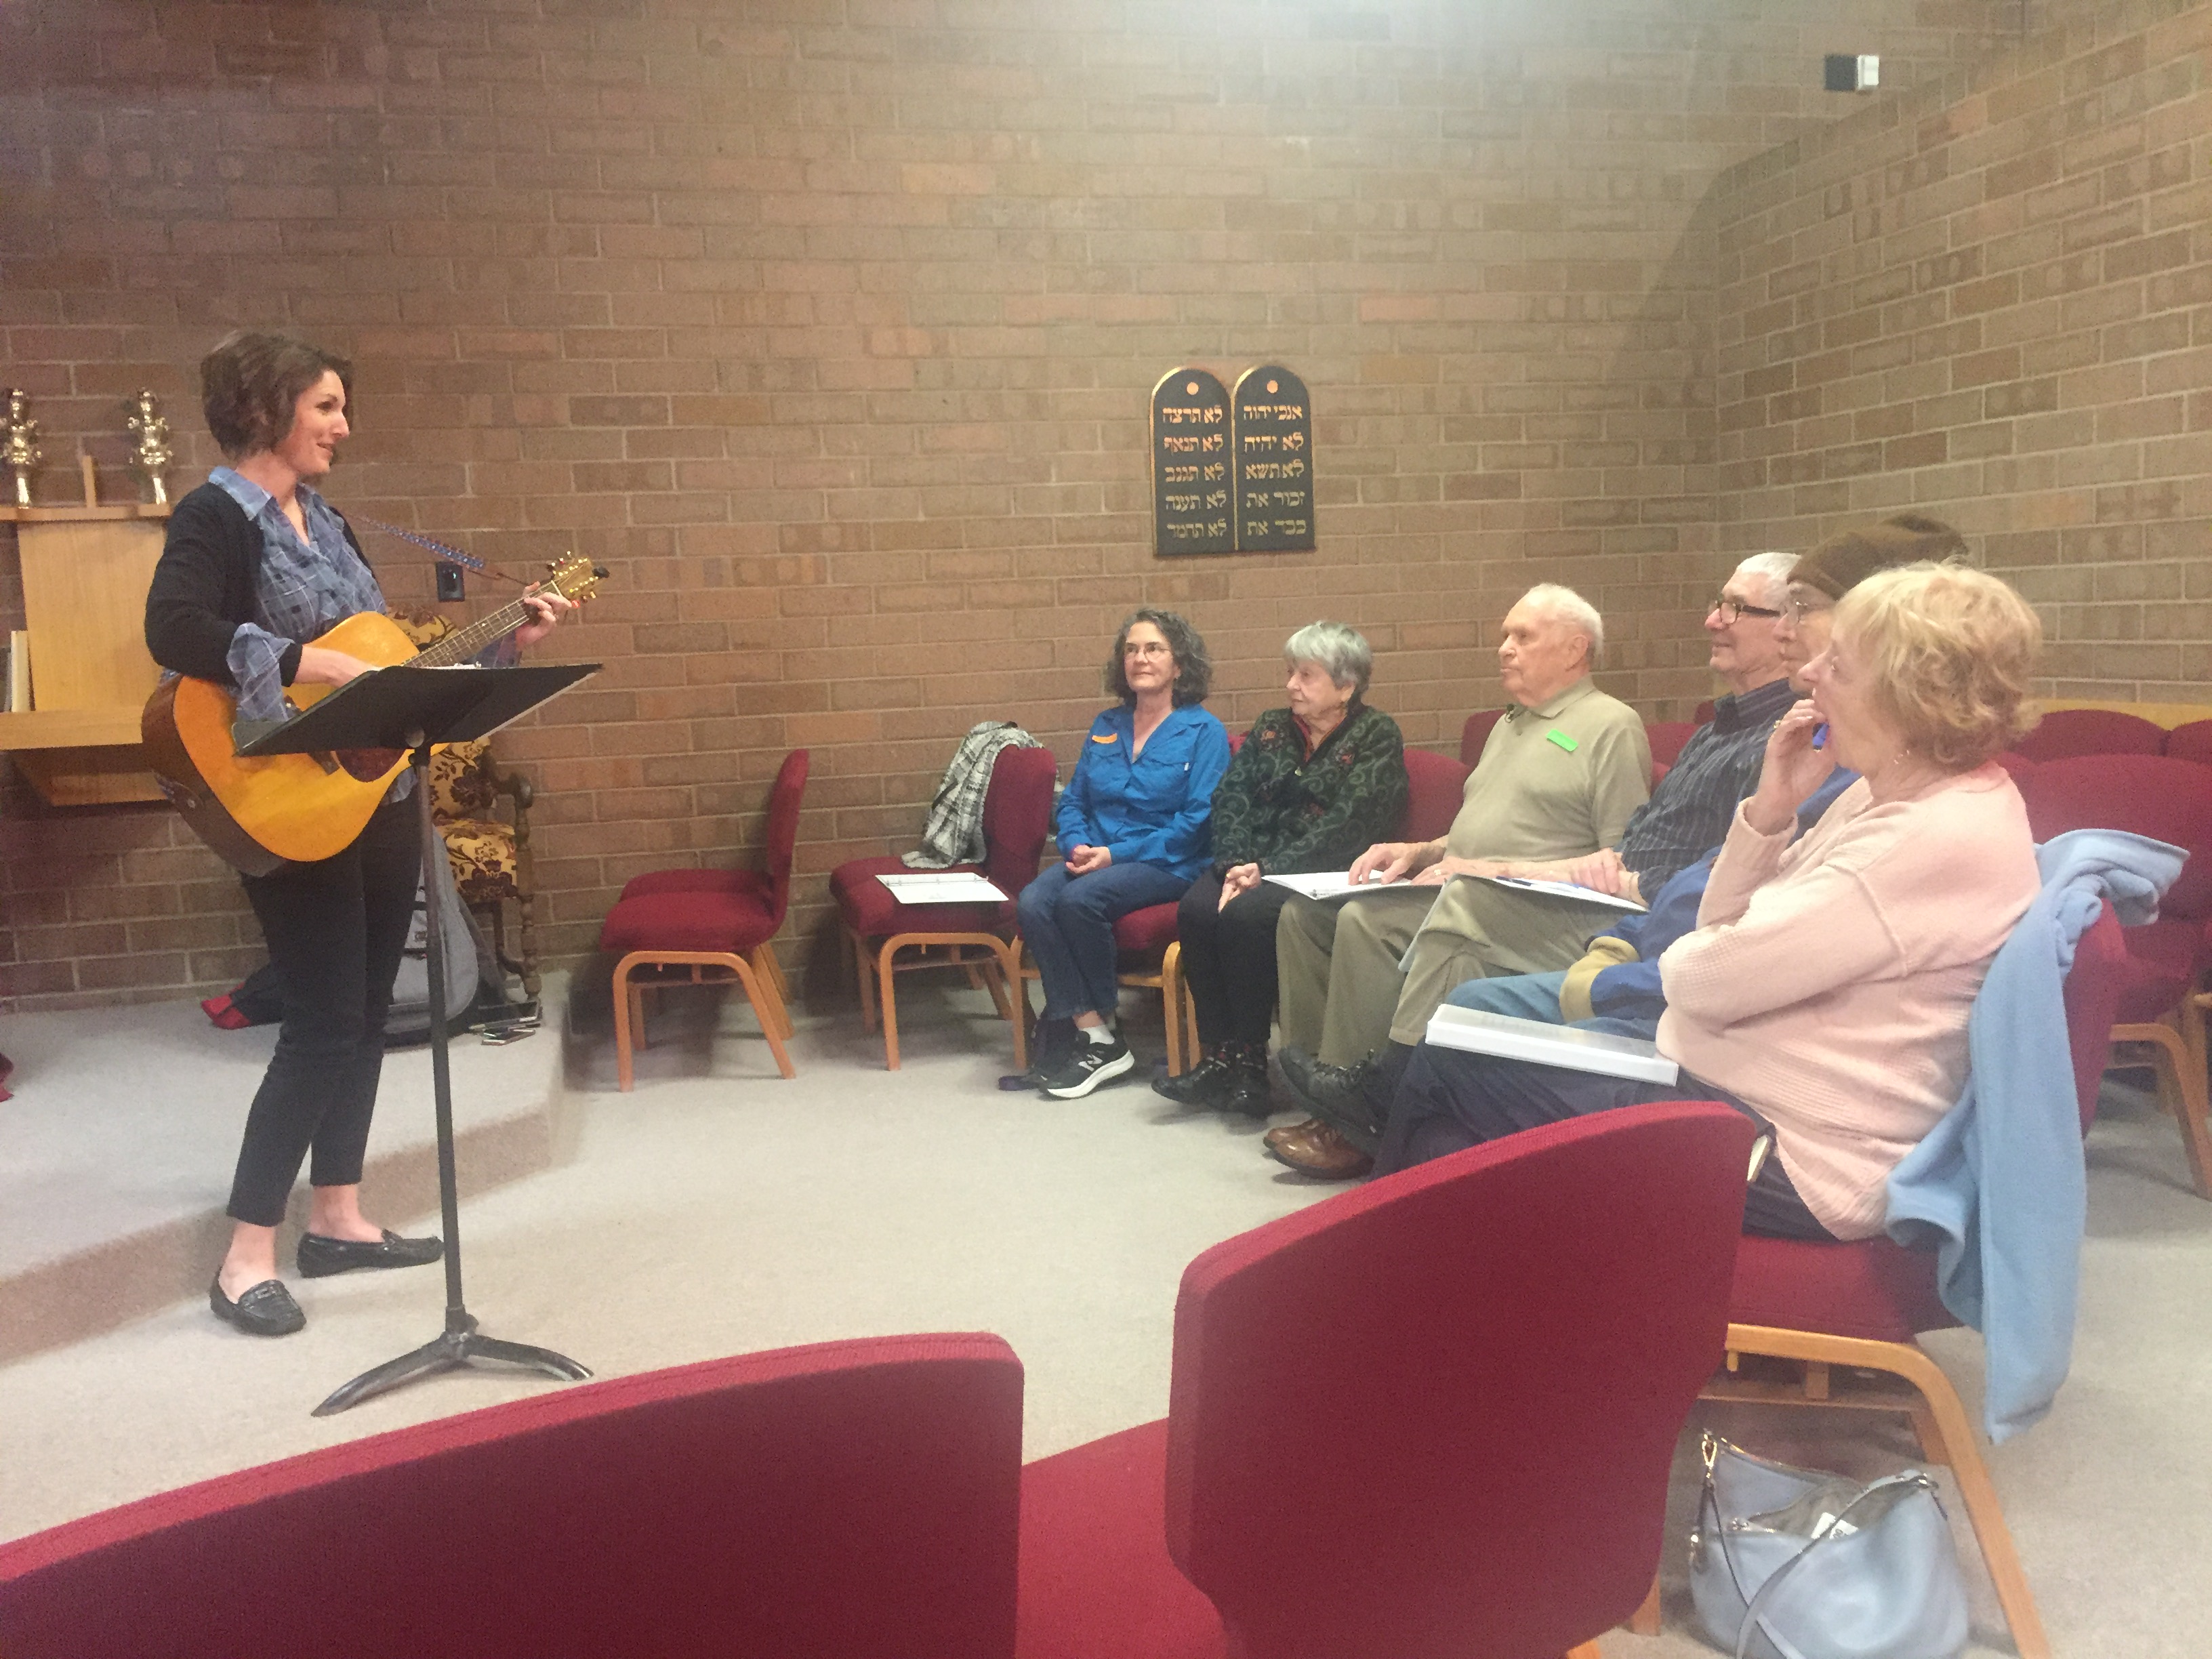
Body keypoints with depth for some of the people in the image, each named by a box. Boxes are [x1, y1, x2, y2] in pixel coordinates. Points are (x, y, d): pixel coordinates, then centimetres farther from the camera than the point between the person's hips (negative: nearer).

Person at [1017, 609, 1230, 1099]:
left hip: (1167, 865, -5)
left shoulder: (1203, 732, 0)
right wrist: (1077, 845, -4)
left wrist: (1118, 853, -15)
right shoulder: (1106, 727, 18)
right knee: (1033, 902, -25)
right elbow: (1072, 800, 19)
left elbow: (1198, 819, -9)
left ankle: (1081, 1027, -14)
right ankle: (1091, 1035, -23)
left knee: (1079, 899, -32)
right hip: (1094, 856, 5)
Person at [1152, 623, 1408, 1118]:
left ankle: (1250, 1059, -20)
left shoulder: (1376, 737, -2)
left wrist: (1268, 870, -20)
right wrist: (1237, 864, -13)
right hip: (1255, 866, 6)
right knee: (1196, 909, -24)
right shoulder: (1270, 729, 16)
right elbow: (1230, 799, 6)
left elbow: (1346, 826, -14)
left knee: (1246, 914, -32)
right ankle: (1218, 1057, -20)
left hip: (1325, 874, -6)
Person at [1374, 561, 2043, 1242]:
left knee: (1450, 1066, -3)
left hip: (1790, 1157, -10)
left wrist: (1679, 959, 2)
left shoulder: (1943, 841, -24)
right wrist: (1770, 810, -6)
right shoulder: (1887, 795, 7)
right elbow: (1723, 929, 10)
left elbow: (1708, 976, -22)